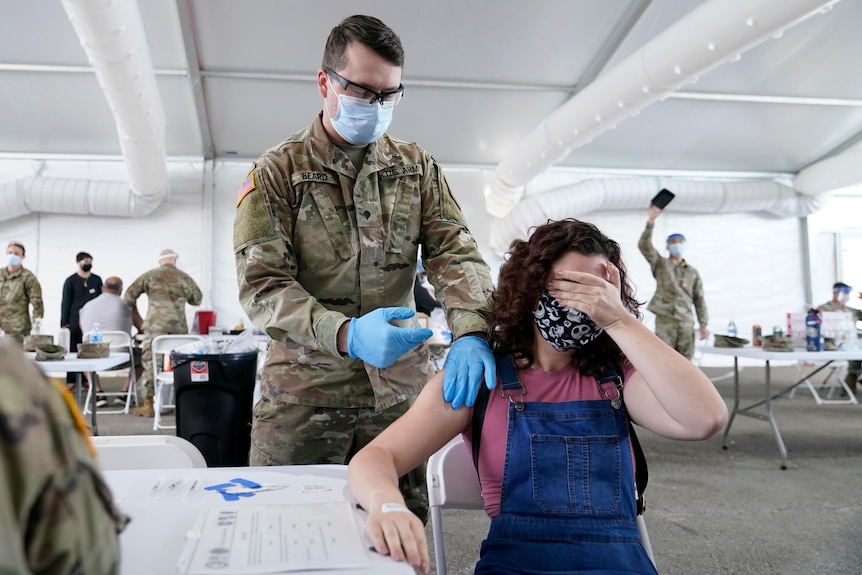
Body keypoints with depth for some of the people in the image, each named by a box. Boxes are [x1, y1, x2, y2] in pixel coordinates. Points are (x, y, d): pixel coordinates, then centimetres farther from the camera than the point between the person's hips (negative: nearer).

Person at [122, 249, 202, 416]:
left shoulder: (149, 276, 5)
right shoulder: (184, 277, 10)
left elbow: (128, 297, 7)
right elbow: (197, 300, 20)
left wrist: (134, 309, 25)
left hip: (155, 326, -2)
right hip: (179, 328, 2)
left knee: (150, 363, 2)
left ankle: (148, 405, 3)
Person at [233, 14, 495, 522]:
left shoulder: (417, 168, 8)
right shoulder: (276, 173, -2)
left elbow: (456, 252, -1)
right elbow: (261, 286, -10)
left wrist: (472, 331, -22)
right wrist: (346, 335, -27)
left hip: (399, 390, 3)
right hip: (303, 395, -2)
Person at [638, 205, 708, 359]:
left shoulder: (693, 272, 15)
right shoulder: (660, 264, 8)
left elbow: (699, 300, 12)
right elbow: (644, 245, -8)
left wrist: (703, 325, 3)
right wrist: (651, 221, -19)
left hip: (686, 322, 3)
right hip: (664, 320, -3)